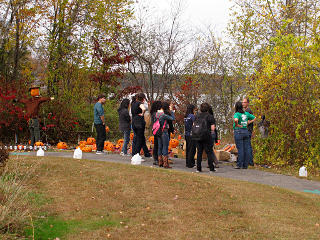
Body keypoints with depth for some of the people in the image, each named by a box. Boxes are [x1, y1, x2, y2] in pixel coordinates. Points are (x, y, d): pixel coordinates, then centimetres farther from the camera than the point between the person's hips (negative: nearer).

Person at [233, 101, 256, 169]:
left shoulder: (236, 114, -9)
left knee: (240, 149, -5)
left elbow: (236, 120, -30)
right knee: (246, 149, 4)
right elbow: (254, 118, 21)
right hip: (246, 132, 6)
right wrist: (249, 122, 11)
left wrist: (237, 125, -13)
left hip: (238, 132, -6)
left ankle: (239, 165, -4)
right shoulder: (246, 113, 10)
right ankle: (245, 165, 5)